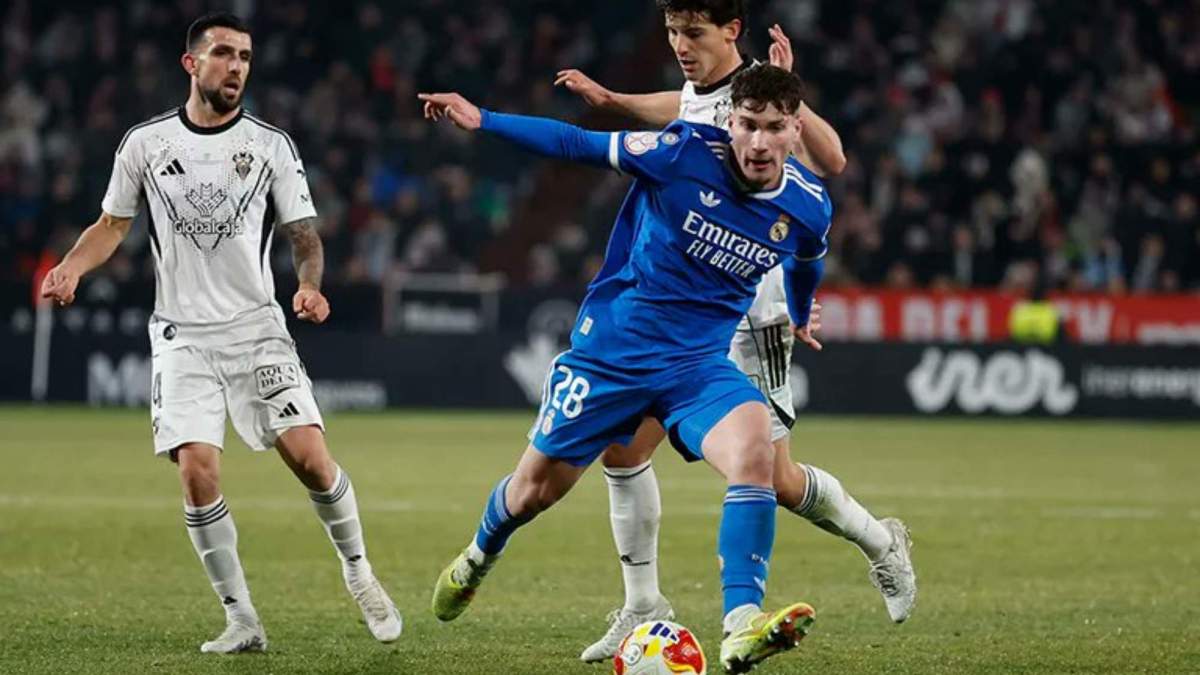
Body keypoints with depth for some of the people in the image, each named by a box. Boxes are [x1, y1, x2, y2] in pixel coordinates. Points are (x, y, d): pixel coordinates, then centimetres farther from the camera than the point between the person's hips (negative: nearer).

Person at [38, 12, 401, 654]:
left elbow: (303, 233, 4)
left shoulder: (271, 145, 3)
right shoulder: (145, 143, 4)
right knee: (197, 471, -12)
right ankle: (241, 621, -2)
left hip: (256, 329, 0)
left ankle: (357, 572, 14)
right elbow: (113, 223, 13)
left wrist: (309, 284, -16)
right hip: (181, 336, 0)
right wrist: (71, 268, -5)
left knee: (310, 458, -12)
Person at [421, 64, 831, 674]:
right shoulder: (686, 152, -19)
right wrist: (482, 121, -11)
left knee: (754, 452, -30)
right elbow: (581, 145, -9)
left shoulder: (808, 207, -7)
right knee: (536, 487, 12)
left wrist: (800, 315, 36)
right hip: (611, 347, -1)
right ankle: (478, 558, 49)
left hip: (700, 361, 1)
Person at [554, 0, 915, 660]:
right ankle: (643, 606, 8)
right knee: (621, 448, -3)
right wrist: (608, 98, 41)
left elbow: (829, 160, -33)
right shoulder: (697, 96, 9)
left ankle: (881, 542, 22)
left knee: (775, 480, -5)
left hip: (746, 317, -7)